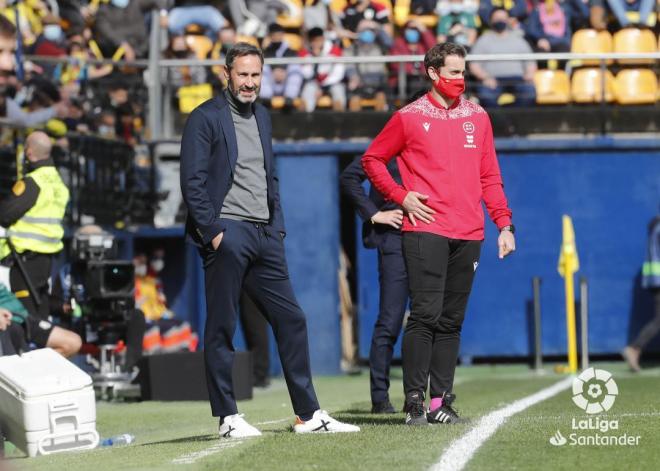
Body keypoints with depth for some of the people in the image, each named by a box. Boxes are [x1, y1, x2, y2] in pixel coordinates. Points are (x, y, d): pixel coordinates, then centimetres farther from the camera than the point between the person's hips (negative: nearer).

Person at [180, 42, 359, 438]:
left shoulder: (261, 116, 18)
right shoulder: (206, 118, -5)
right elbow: (192, 182, -10)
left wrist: (278, 227, 13)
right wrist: (212, 232, -15)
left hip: (264, 237, 7)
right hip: (228, 233, -7)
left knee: (292, 320, 6)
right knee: (222, 328, -2)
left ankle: (309, 414, 11)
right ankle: (228, 418, 3)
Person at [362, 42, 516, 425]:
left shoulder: (477, 117, 14)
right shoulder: (409, 117, 3)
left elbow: (490, 177, 15)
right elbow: (372, 159, 9)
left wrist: (504, 225, 8)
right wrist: (401, 197, -2)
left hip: (468, 235, 4)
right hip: (426, 230, -4)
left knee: (452, 321, 5)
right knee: (426, 315, -11)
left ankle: (441, 401, 8)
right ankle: (415, 400, -9)